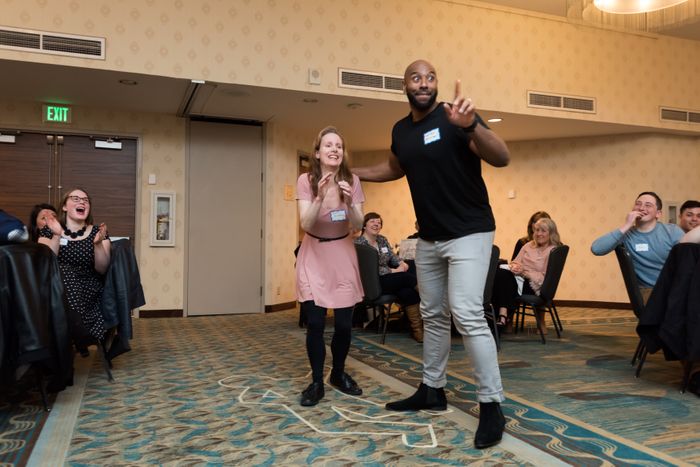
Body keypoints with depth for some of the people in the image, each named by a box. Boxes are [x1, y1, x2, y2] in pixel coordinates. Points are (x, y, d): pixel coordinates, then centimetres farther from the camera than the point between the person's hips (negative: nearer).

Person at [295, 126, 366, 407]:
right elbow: (305, 224, -20)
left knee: (344, 323, 3)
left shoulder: (352, 181, -6)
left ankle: (338, 373, 27)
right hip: (313, 254, -2)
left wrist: (349, 203, -28)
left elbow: (358, 226, -10)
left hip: (342, 253, 2)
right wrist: (320, 198, -35)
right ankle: (316, 382, 11)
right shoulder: (306, 180, -11)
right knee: (315, 323, -6)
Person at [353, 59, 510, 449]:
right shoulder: (401, 130, 7)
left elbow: (502, 158, -25)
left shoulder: (454, 117, -13)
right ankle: (432, 390, 28)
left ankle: (492, 405, -5)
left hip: (469, 233, -7)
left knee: (467, 315, -16)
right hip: (429, 238, 7)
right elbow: (395, 168, 27)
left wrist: (471, 127, -42)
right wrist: (351, 173, 24)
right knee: (433, 315, 14)